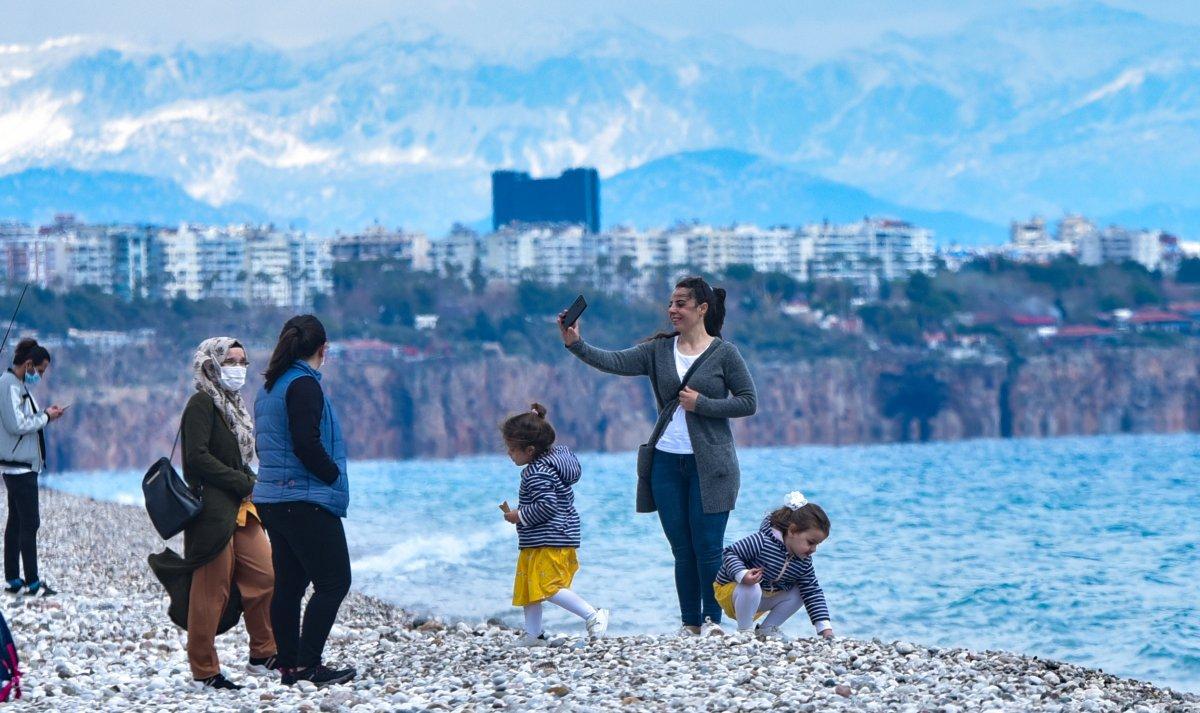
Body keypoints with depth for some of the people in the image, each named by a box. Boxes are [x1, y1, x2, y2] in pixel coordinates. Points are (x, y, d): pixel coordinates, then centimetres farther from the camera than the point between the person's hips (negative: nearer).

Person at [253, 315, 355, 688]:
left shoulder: (269, 387, 15)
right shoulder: (304, 385, -13)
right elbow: (306, 444, -22)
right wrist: (334, 476, -8)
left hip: (271, 499, 9)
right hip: (306, 500, -9)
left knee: (288, 584, 11)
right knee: (333, 582, -6)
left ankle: (289, 665, 12)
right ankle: (307, 664, -10)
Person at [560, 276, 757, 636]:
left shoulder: (724, 353, -2)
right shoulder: (659, 350, 8)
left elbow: (749, 402, -2)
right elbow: (615, 362, -5)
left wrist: (702, 404, -11)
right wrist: (576, 344, -20)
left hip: (709, 463, -4)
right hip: (666, 461, 4)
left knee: (707, 547, -6)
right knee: (681, 549, 6)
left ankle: (712, 618, 8)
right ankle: (690, 623, 12)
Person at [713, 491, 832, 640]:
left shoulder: (804, 562, -7)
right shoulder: (762, 542, -29)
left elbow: (813, 593, -4)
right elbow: (730, 553, -25)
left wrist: (825, 628, -12)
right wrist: (742, 574, -45)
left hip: (763, 598, 7)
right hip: (730, 589, -7)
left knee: (799, 593, -5)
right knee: (751, 588, -39)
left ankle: (766, 629, 6)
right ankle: (745, 632, -19)